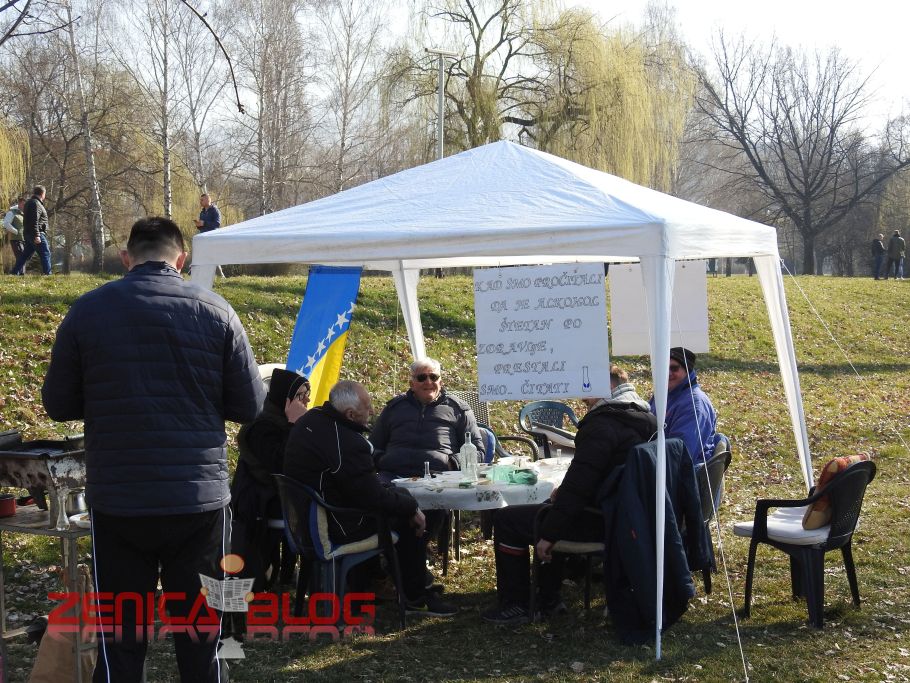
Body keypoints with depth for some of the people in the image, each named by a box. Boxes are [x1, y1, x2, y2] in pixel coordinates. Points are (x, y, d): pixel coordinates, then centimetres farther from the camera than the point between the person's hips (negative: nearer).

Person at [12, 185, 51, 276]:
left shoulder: (30, 203, 21)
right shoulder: (36, 204, -12)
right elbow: (34, 221, -21)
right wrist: (36, 235, -25)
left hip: (28, 234, 10)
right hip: (37, 234, -10)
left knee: (25, 255, 11)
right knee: (45, 254, -7)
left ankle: (15, 273, 10)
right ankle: (47, 273, -10)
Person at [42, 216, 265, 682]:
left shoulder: (87, 310, -4)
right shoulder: (216, 312, -4)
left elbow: (59, 406, 4)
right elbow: (249, 407, 0)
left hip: (117, 502, 0)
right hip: (201, 498, 0)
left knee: (120, 639, 10)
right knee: (201, 635, 12)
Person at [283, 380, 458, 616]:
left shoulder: (310, 418, 1)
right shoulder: (347, 445, -30)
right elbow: (375, 497, -22)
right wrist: (412, 508, -10)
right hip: (338, 527, -10)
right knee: (408, 518, 2)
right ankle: (416, 598, 12)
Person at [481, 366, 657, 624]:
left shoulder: (602, 424, -20)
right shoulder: (644, 419, 11)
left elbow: (580, 480, -24)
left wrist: (549, 534, -18)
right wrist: (566, 492, 9)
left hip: (601, 523, -10)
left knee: (506, 520, 0)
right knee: (553, 509, 34)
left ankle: (514, 605, 8)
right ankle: (548, 598, 32)